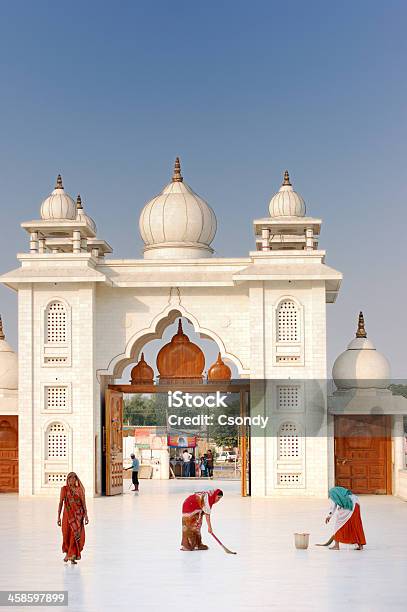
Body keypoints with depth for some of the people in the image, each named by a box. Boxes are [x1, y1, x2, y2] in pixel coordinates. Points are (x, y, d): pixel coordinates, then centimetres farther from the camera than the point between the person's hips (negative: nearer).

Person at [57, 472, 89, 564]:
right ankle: (68, 553, 26)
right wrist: (59, 517, 1)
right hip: (67, 514, 0)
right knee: (67, 535, 3)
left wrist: (86, 515, -7)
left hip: (78, 515, 0)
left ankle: (72, 556, 2)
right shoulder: (64, 489, 3)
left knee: (77, 535, -7)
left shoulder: (79, 489, 4)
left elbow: (83, 503, 2)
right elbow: (61, 503, 4)